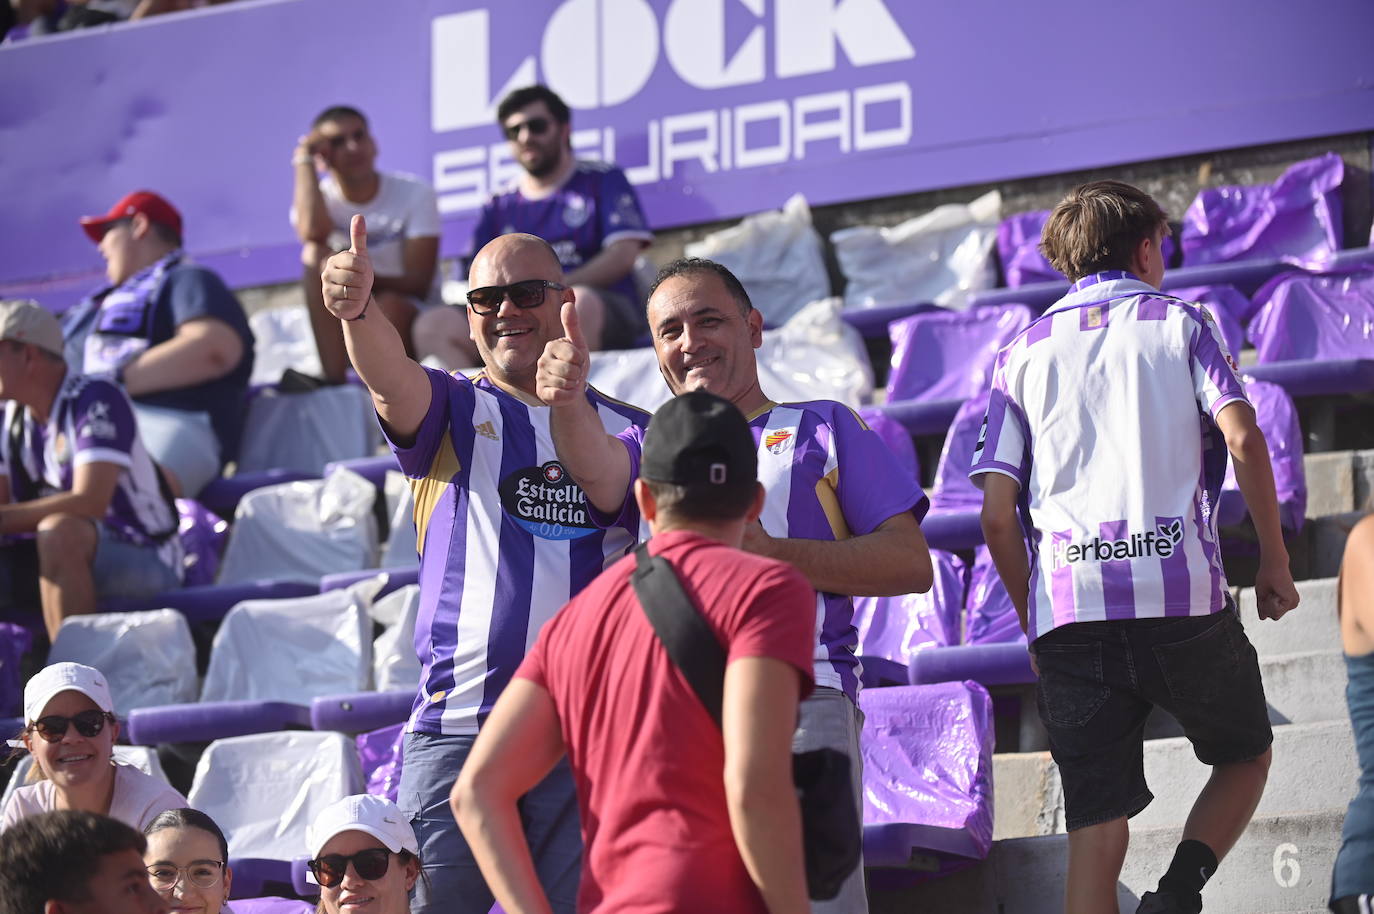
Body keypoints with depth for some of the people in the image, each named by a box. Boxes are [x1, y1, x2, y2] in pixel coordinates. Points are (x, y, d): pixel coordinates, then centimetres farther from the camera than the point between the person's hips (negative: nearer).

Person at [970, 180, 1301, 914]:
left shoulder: (1023, 354, 17)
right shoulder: (1179, 324, 12)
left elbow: (997, 517, 9)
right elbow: (1242, 439, -5)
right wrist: (1274, 560, 3)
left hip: (1067, 607, 2)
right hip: (1182, 594, -2)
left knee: (1096, 826, 4)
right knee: (1245, 756, 19)